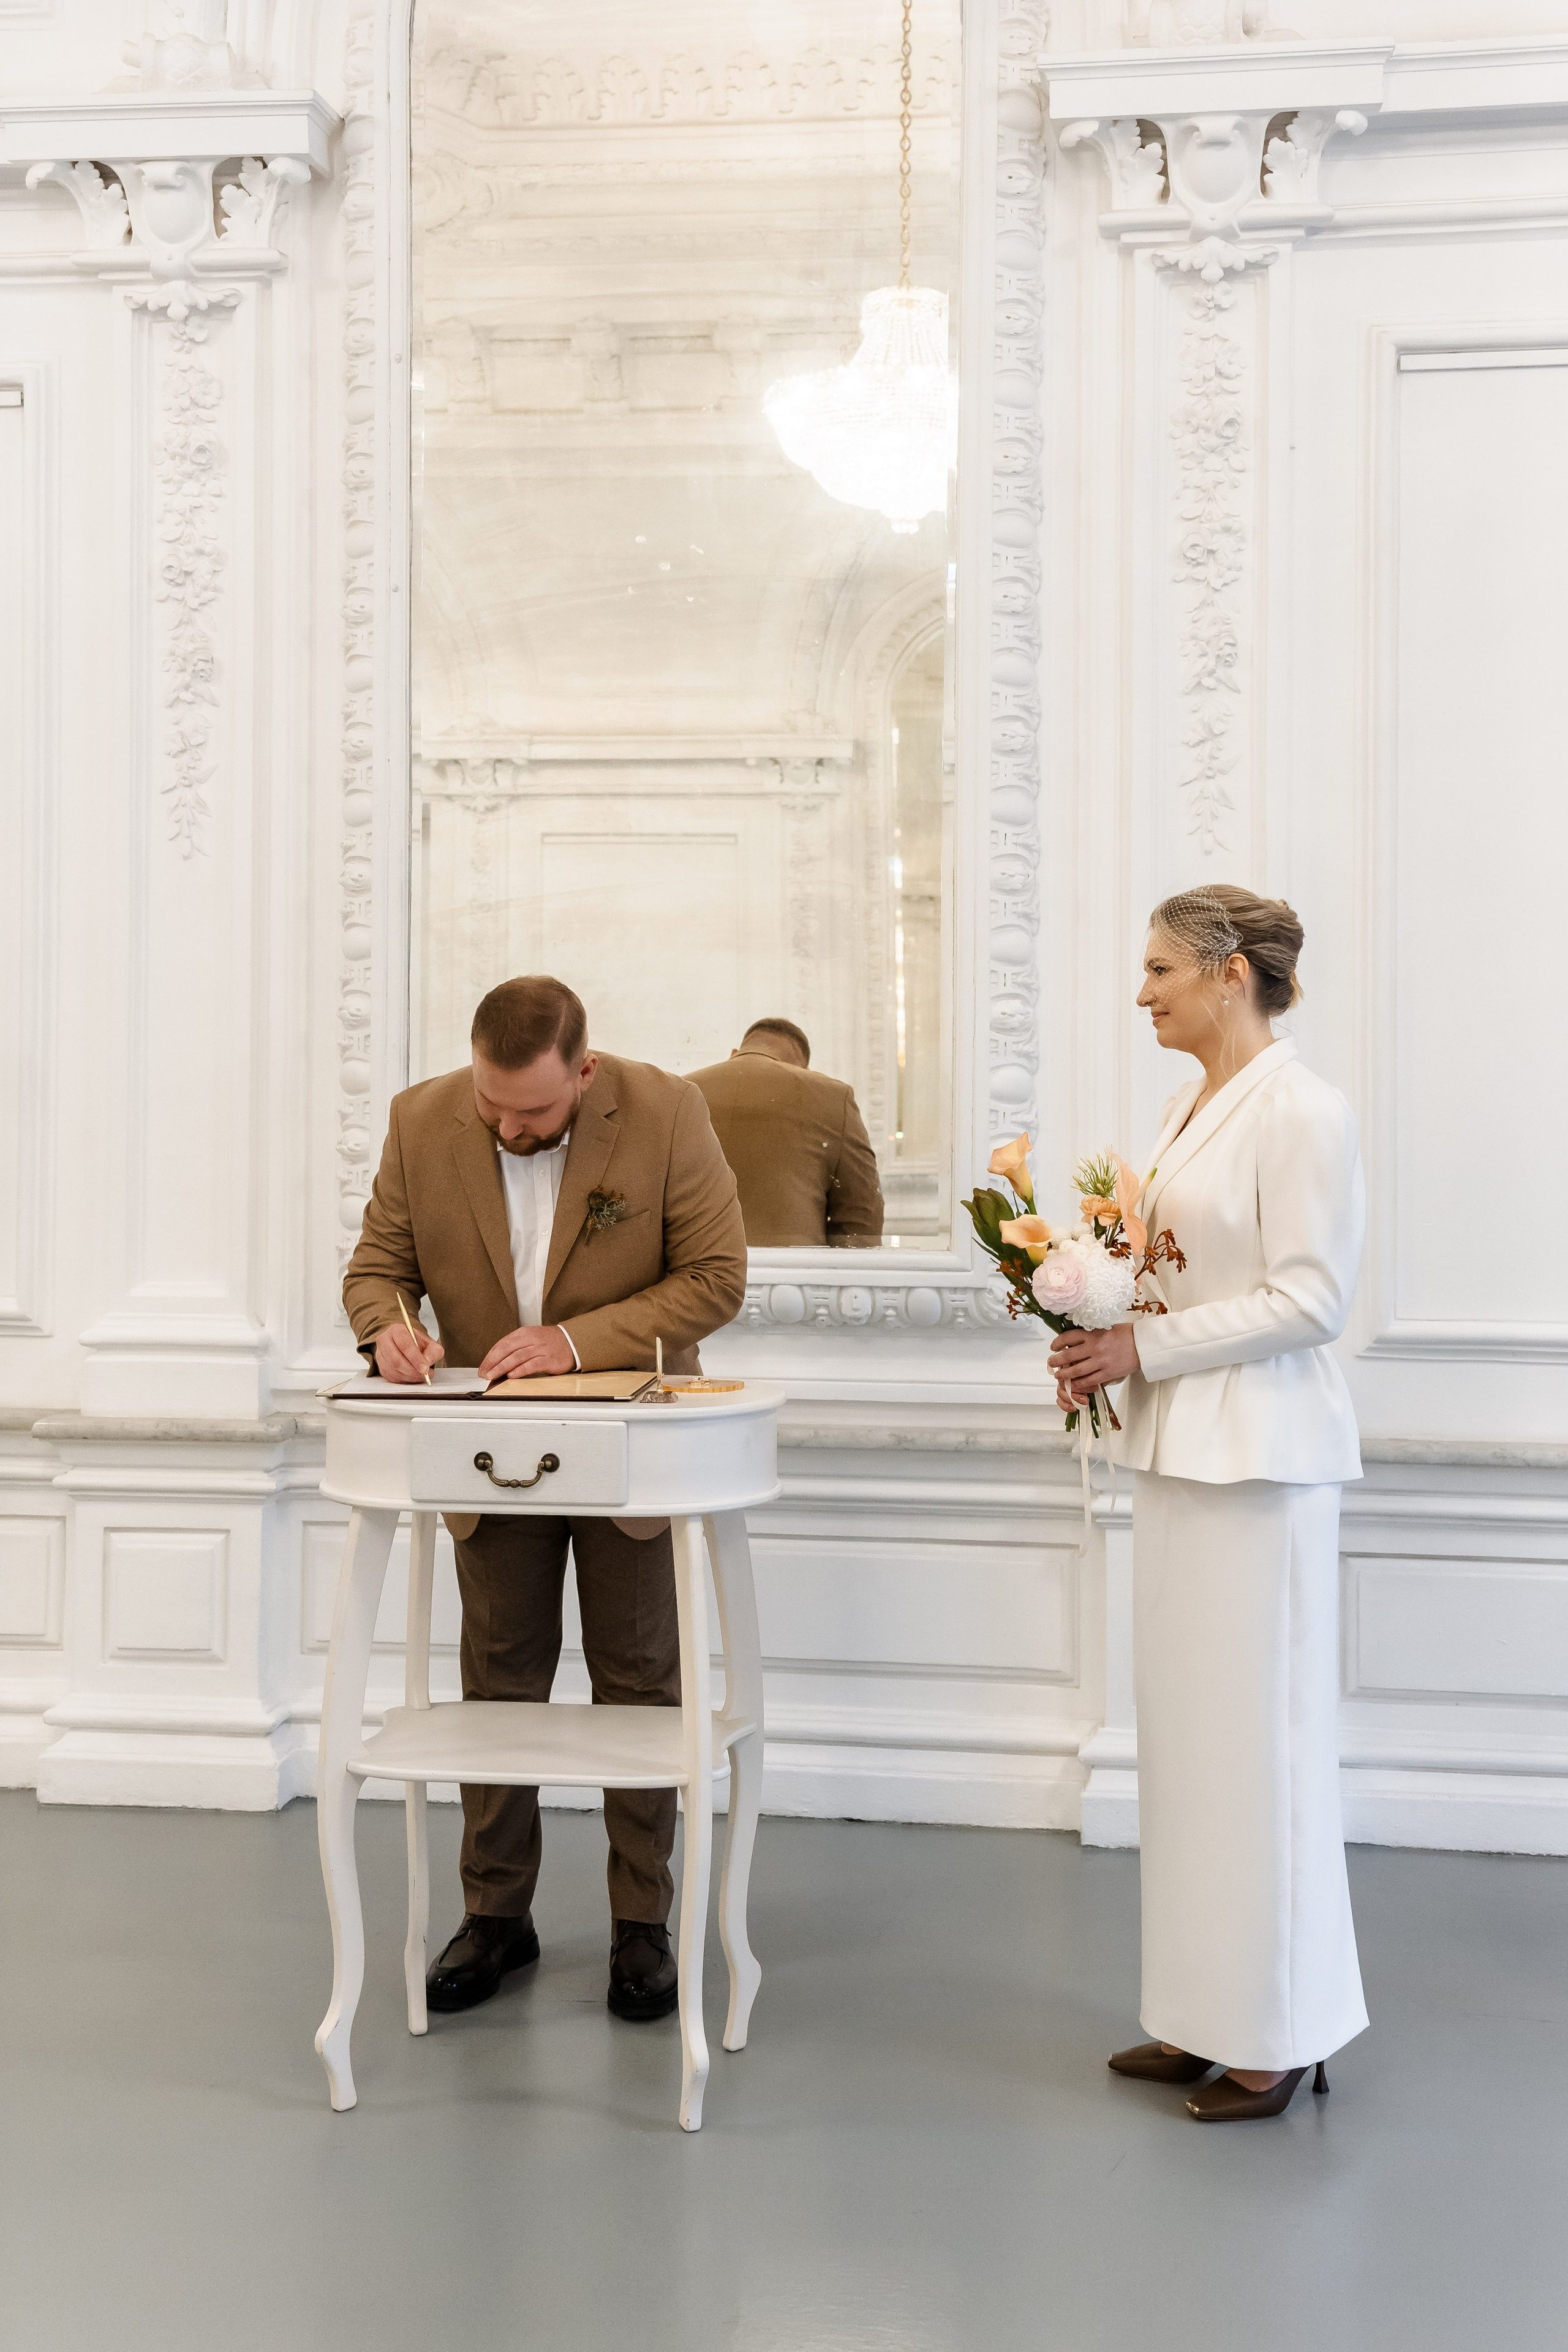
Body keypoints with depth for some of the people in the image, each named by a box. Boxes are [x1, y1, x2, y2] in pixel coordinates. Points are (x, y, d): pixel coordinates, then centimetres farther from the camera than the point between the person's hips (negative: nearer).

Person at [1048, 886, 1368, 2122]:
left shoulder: (1301, 1113, -13)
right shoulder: (1190, 1110, 14)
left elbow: (1311, 1299, -17)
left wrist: (1147, 1344, -17)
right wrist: (1104, 1341, 3)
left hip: (1260, 1459, -9)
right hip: (1182, 1448, 9)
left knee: (1261, 1732, -1)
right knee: (1187, 1730, 13)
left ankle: (1280, 2033, 12)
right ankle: (1206, 2014, 24)